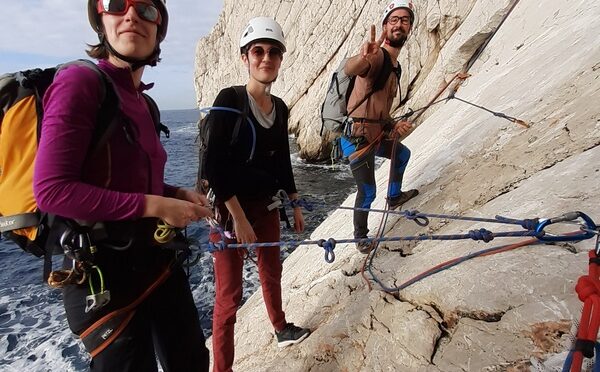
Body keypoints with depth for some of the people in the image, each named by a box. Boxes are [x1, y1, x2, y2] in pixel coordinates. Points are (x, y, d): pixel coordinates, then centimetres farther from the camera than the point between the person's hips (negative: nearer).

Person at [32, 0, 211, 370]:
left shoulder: (142, 102, 8)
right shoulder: (80, 81, -14)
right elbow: (51, 189, -21)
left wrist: (179, 195, -1)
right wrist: (154, 205, -21)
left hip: (159, 258, 8)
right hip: (104, 270, -8)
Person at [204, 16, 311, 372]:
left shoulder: (279, 107, 6)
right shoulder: (229, 99, -13)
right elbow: (215, 164, -18)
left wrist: (295, 204, 15)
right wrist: (238, 216, -20)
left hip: (267, 205, 7)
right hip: (231, 208, -6)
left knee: (272, 271, 24)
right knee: (230, 293, 1)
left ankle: (282, 329, 48)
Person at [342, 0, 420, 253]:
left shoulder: (395, 66, 16)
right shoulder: (378, 57, -15)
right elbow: (349, 69, -40)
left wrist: (394, 126, 3)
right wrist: (364, 57, -61)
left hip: (376, 135, 10)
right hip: (357, 138, -10)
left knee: (403, 154, 31)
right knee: (367, 192, -2)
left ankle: (394, 197, 52)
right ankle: (360, 237, 23)